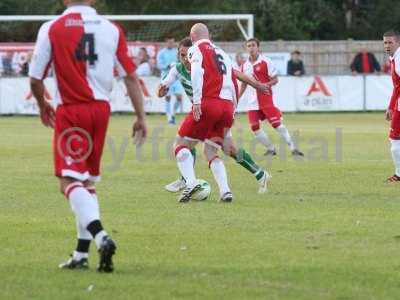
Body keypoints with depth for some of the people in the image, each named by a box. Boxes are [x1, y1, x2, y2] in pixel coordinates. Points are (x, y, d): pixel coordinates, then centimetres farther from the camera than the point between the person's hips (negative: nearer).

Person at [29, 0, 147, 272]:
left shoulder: (51, 29, -6)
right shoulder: (112, 29, 4)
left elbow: (36, 79, -2)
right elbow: (131, 76, 3)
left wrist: (43, 106, 18)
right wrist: (141, 117, 9)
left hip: (71, 111, -5)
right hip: (101, 109, 5)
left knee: (70, 181, -8)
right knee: (88, 181, 16)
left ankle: (101, 237, -31)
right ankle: (81, 255, 18)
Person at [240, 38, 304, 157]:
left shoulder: (265, 62, -8)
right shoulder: (245, 65, 9)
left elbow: (275, 80, -5)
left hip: (265, 99, -6)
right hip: (252, 101, 6)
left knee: (276, 123, -12)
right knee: (254, 127, -1)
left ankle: (293, 147, -6)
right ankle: (270, 149, 13)